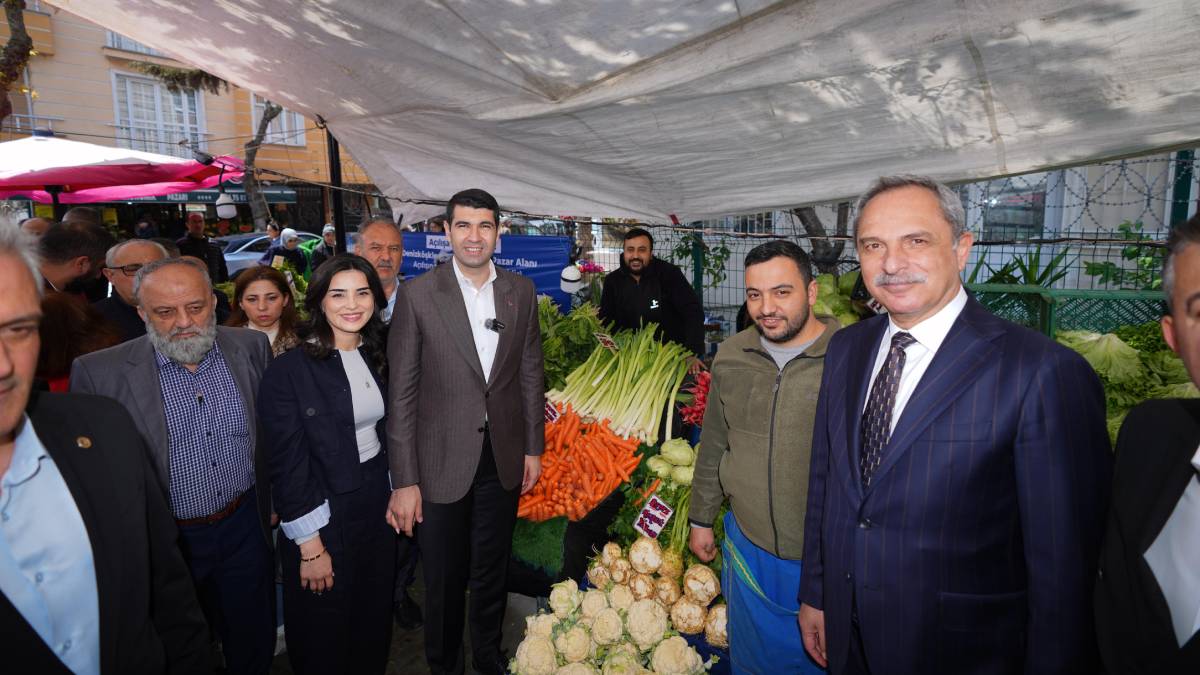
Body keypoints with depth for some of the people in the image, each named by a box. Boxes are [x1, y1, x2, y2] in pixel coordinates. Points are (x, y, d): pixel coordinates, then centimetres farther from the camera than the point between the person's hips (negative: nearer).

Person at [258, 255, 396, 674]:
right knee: (324, 634, 15)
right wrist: (310, 546, -14)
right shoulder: (288, 371, -18)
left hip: (377, 501, 5)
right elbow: (288, 466, -16)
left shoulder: (379, 356, 0)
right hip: (325, 513, -5)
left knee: (375, 618, 22)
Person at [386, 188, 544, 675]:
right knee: (443, 580, 14)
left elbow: (530, 374, 7)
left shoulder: (521, 291, 0)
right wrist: (404, 480, -11)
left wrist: (533, 447, 7)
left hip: (503, 459, 3)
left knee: (492, 574, 21)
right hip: (442, 462, -2)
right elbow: (402, 392, -10)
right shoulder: (417, 294, -9)